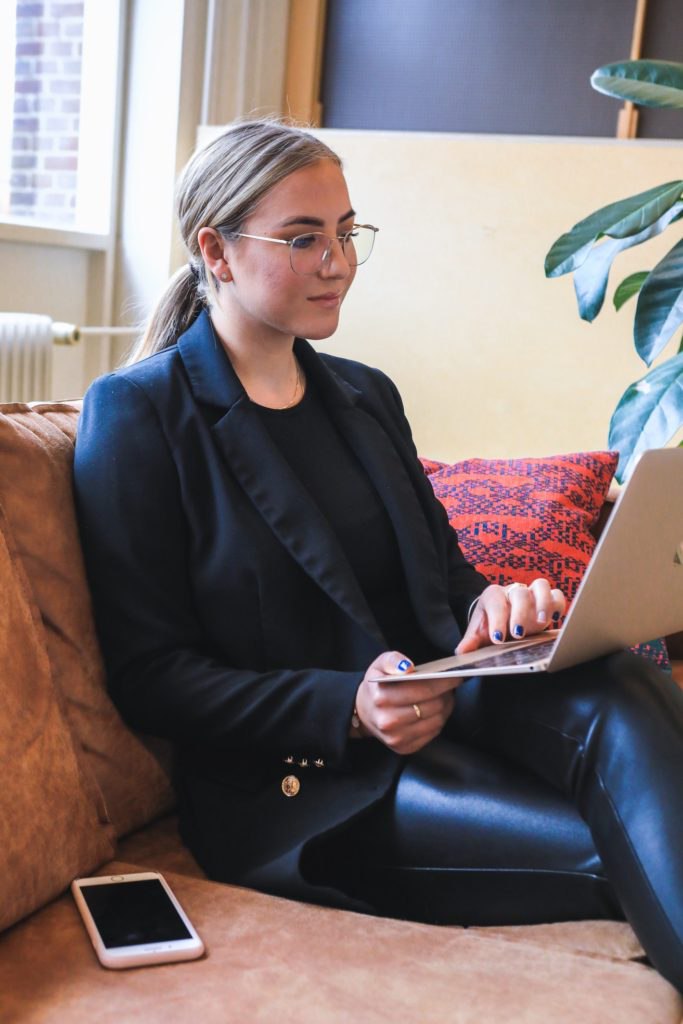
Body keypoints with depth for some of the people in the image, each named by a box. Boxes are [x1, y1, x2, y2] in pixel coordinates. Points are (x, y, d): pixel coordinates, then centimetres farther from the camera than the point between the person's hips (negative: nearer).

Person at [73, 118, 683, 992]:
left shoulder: (365, 395, 18)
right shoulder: (137, 414, -4)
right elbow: (149, 675, -7)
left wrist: (491, 603, -6)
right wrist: (347, 708, -21)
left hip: (435, 704, 6)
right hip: (288, 779, -5)